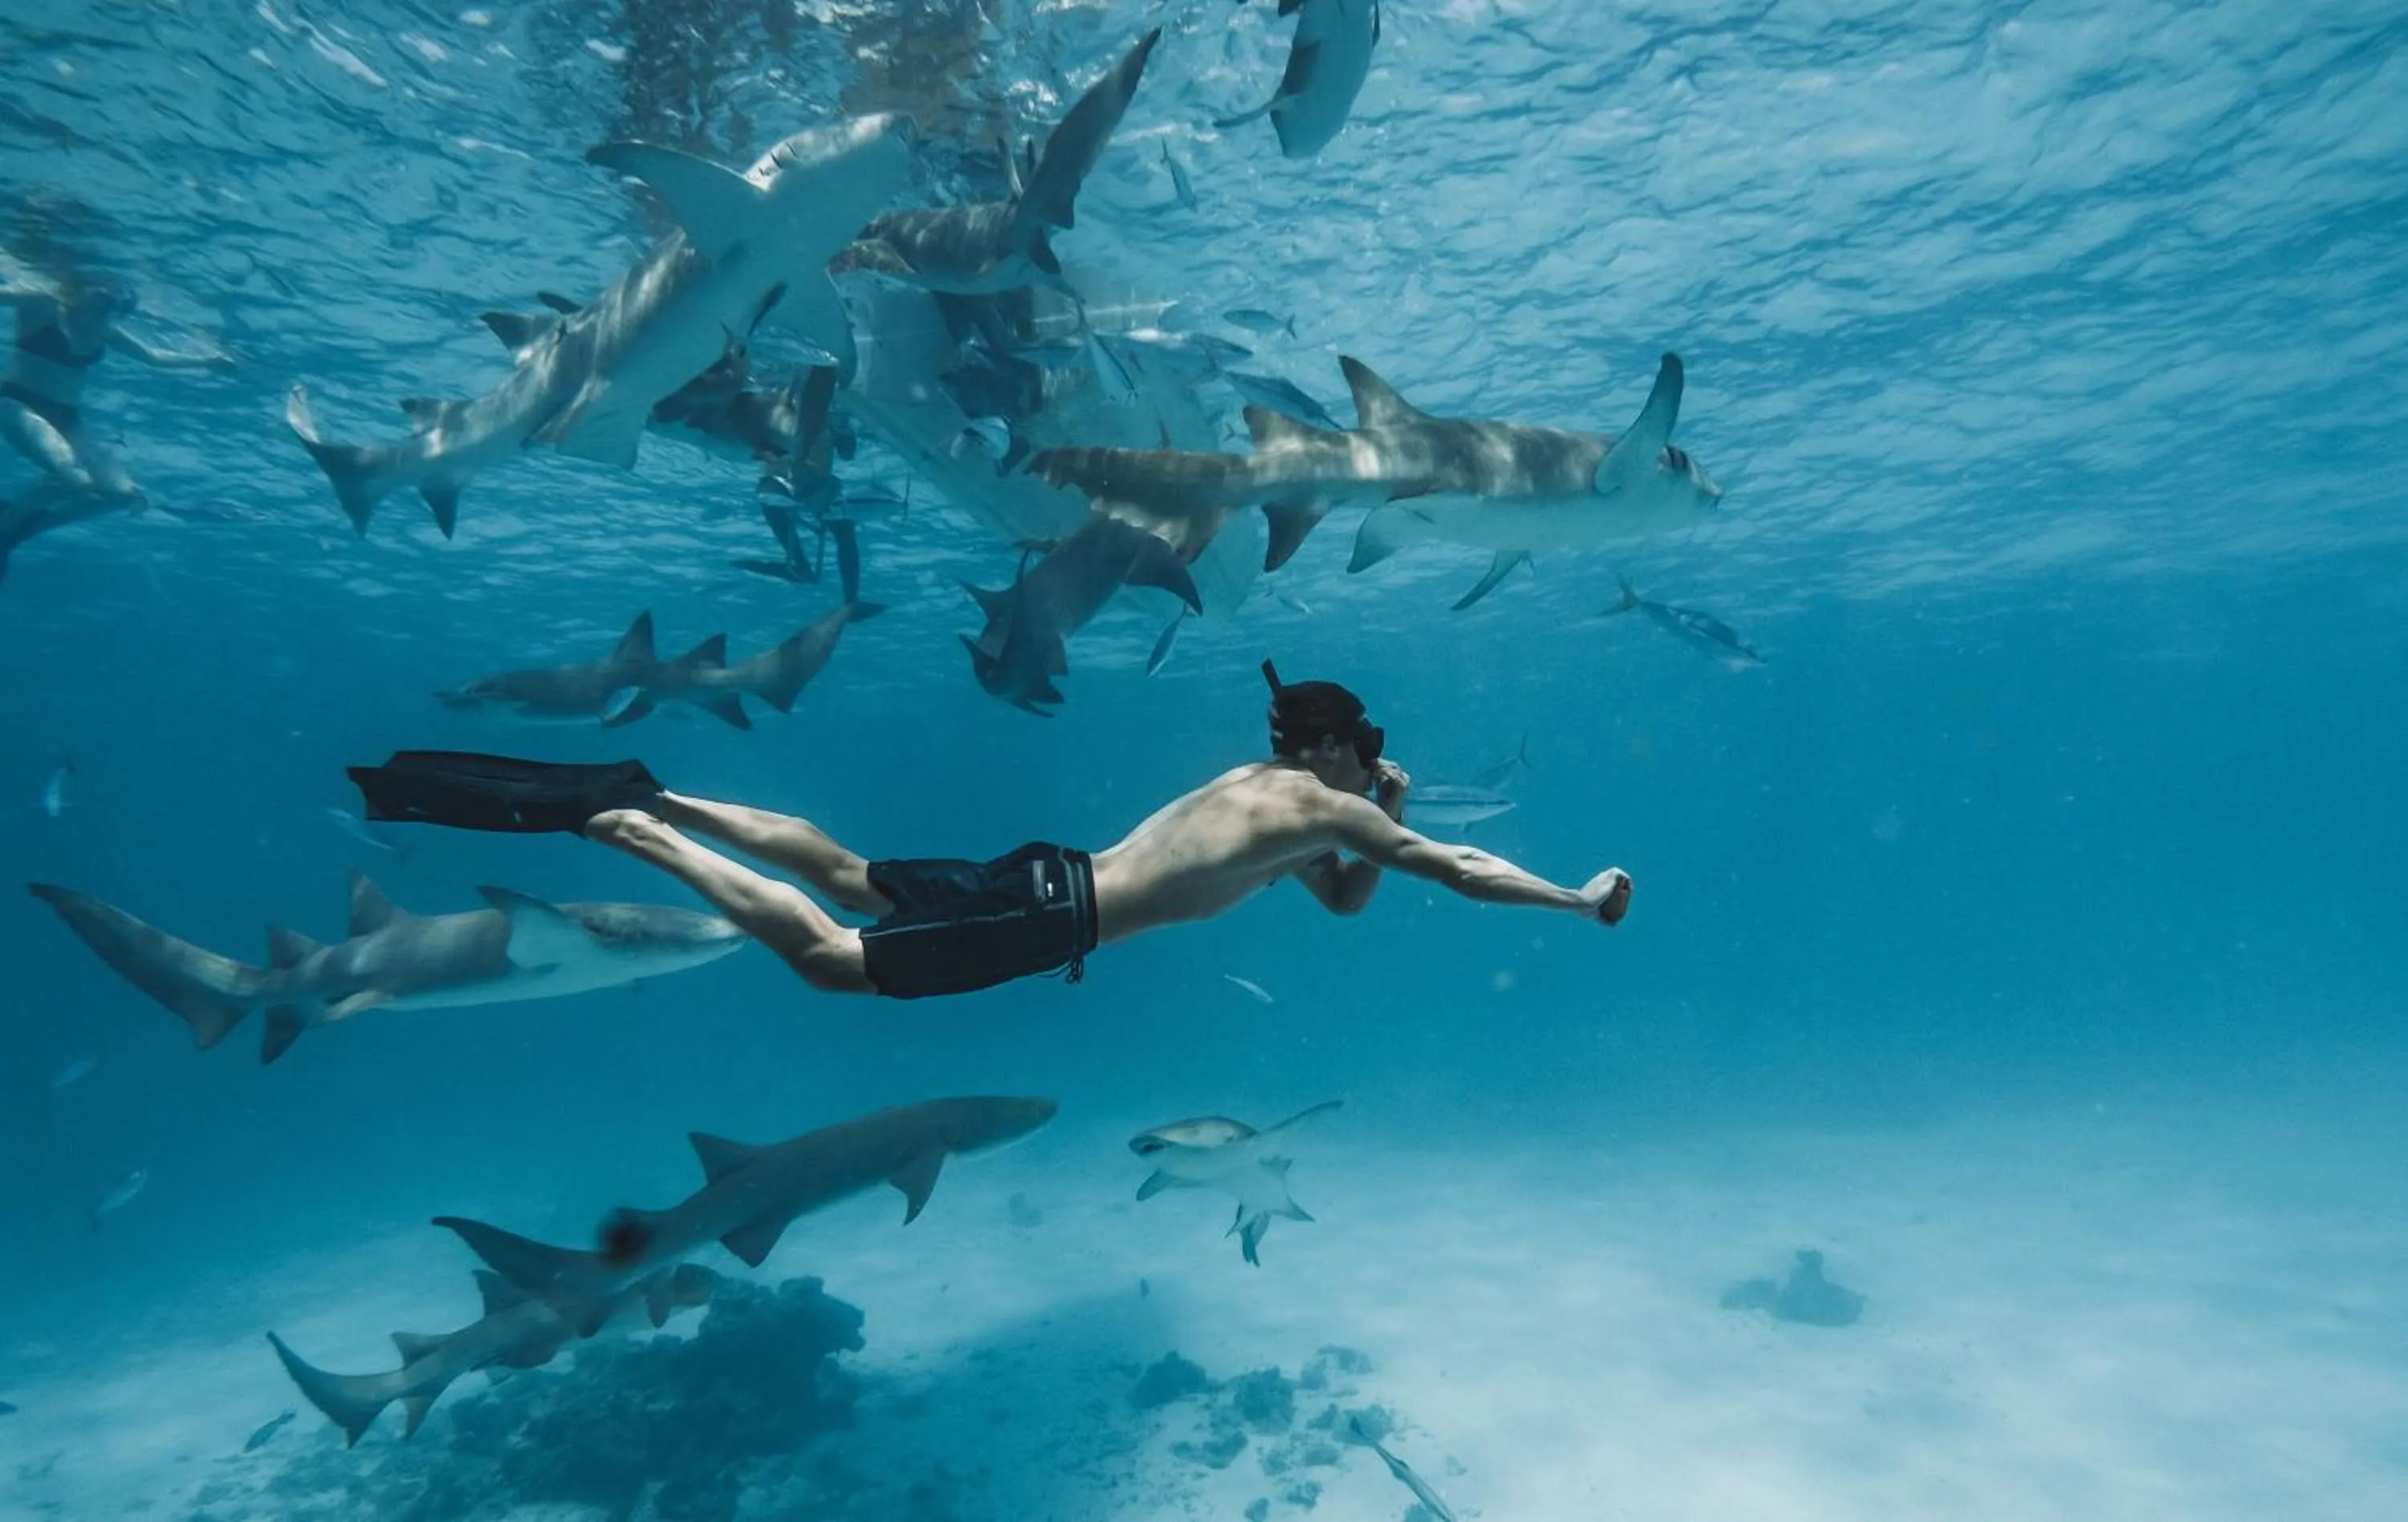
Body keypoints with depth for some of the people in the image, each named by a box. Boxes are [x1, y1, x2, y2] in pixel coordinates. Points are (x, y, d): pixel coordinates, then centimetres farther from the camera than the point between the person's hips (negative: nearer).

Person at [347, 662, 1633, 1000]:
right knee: (831, 959, -10)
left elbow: (1343, 900, 31)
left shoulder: (1260, 780, 21)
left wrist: (1379, 822, 17)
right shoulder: (1320, 804, -3)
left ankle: (651, 797, 15)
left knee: (845, 873, 16)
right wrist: (1584, 900, 13)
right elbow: (1461, 871, 1)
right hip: (1055, 917, -8)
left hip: (1041, 874, 8)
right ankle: (615, 823, -9)